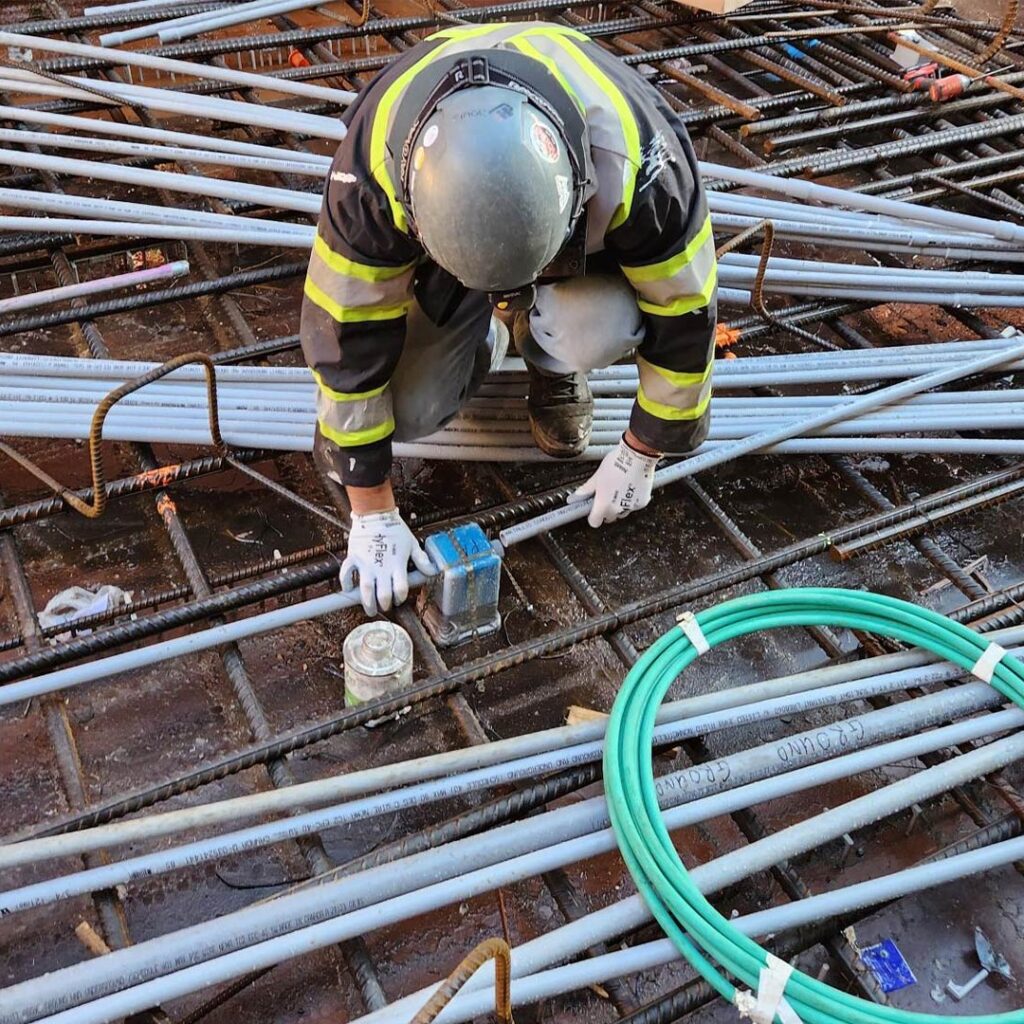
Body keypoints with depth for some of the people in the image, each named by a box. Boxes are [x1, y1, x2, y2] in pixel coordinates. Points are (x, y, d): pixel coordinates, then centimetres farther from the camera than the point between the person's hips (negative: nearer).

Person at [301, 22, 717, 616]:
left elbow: (684, 309, -25)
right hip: (435, 237, 1)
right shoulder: (377, 164, -39)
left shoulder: (633, 160, -41)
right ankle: (483, 338, 15)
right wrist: (373, 511, -21)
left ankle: (554, 367, 3)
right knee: (411, 410, -18)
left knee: (597, 332, -34)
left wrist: (640, 455, -14)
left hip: (584, 229, 0)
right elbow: (348, 331, -28)